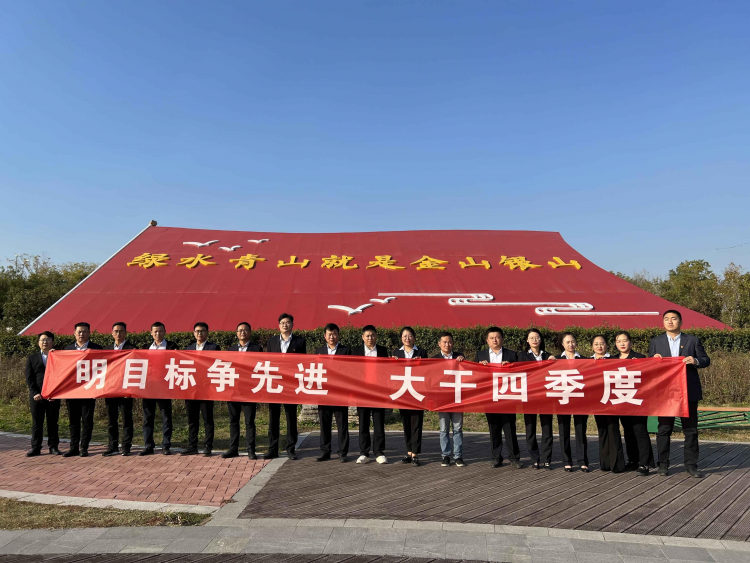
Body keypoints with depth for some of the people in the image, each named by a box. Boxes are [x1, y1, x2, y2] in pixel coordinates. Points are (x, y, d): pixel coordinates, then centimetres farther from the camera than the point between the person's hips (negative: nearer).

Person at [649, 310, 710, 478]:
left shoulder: (693, 340, 6)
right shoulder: (655, 342, 7)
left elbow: (706, 360, 5)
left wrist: (695, 361, -15)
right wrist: (654, 359, -14)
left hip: (689, 392, 0)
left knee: (691, 429, 5)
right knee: (664, 429, 5)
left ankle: (691, 464, 14)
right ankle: (663, 464, 13)